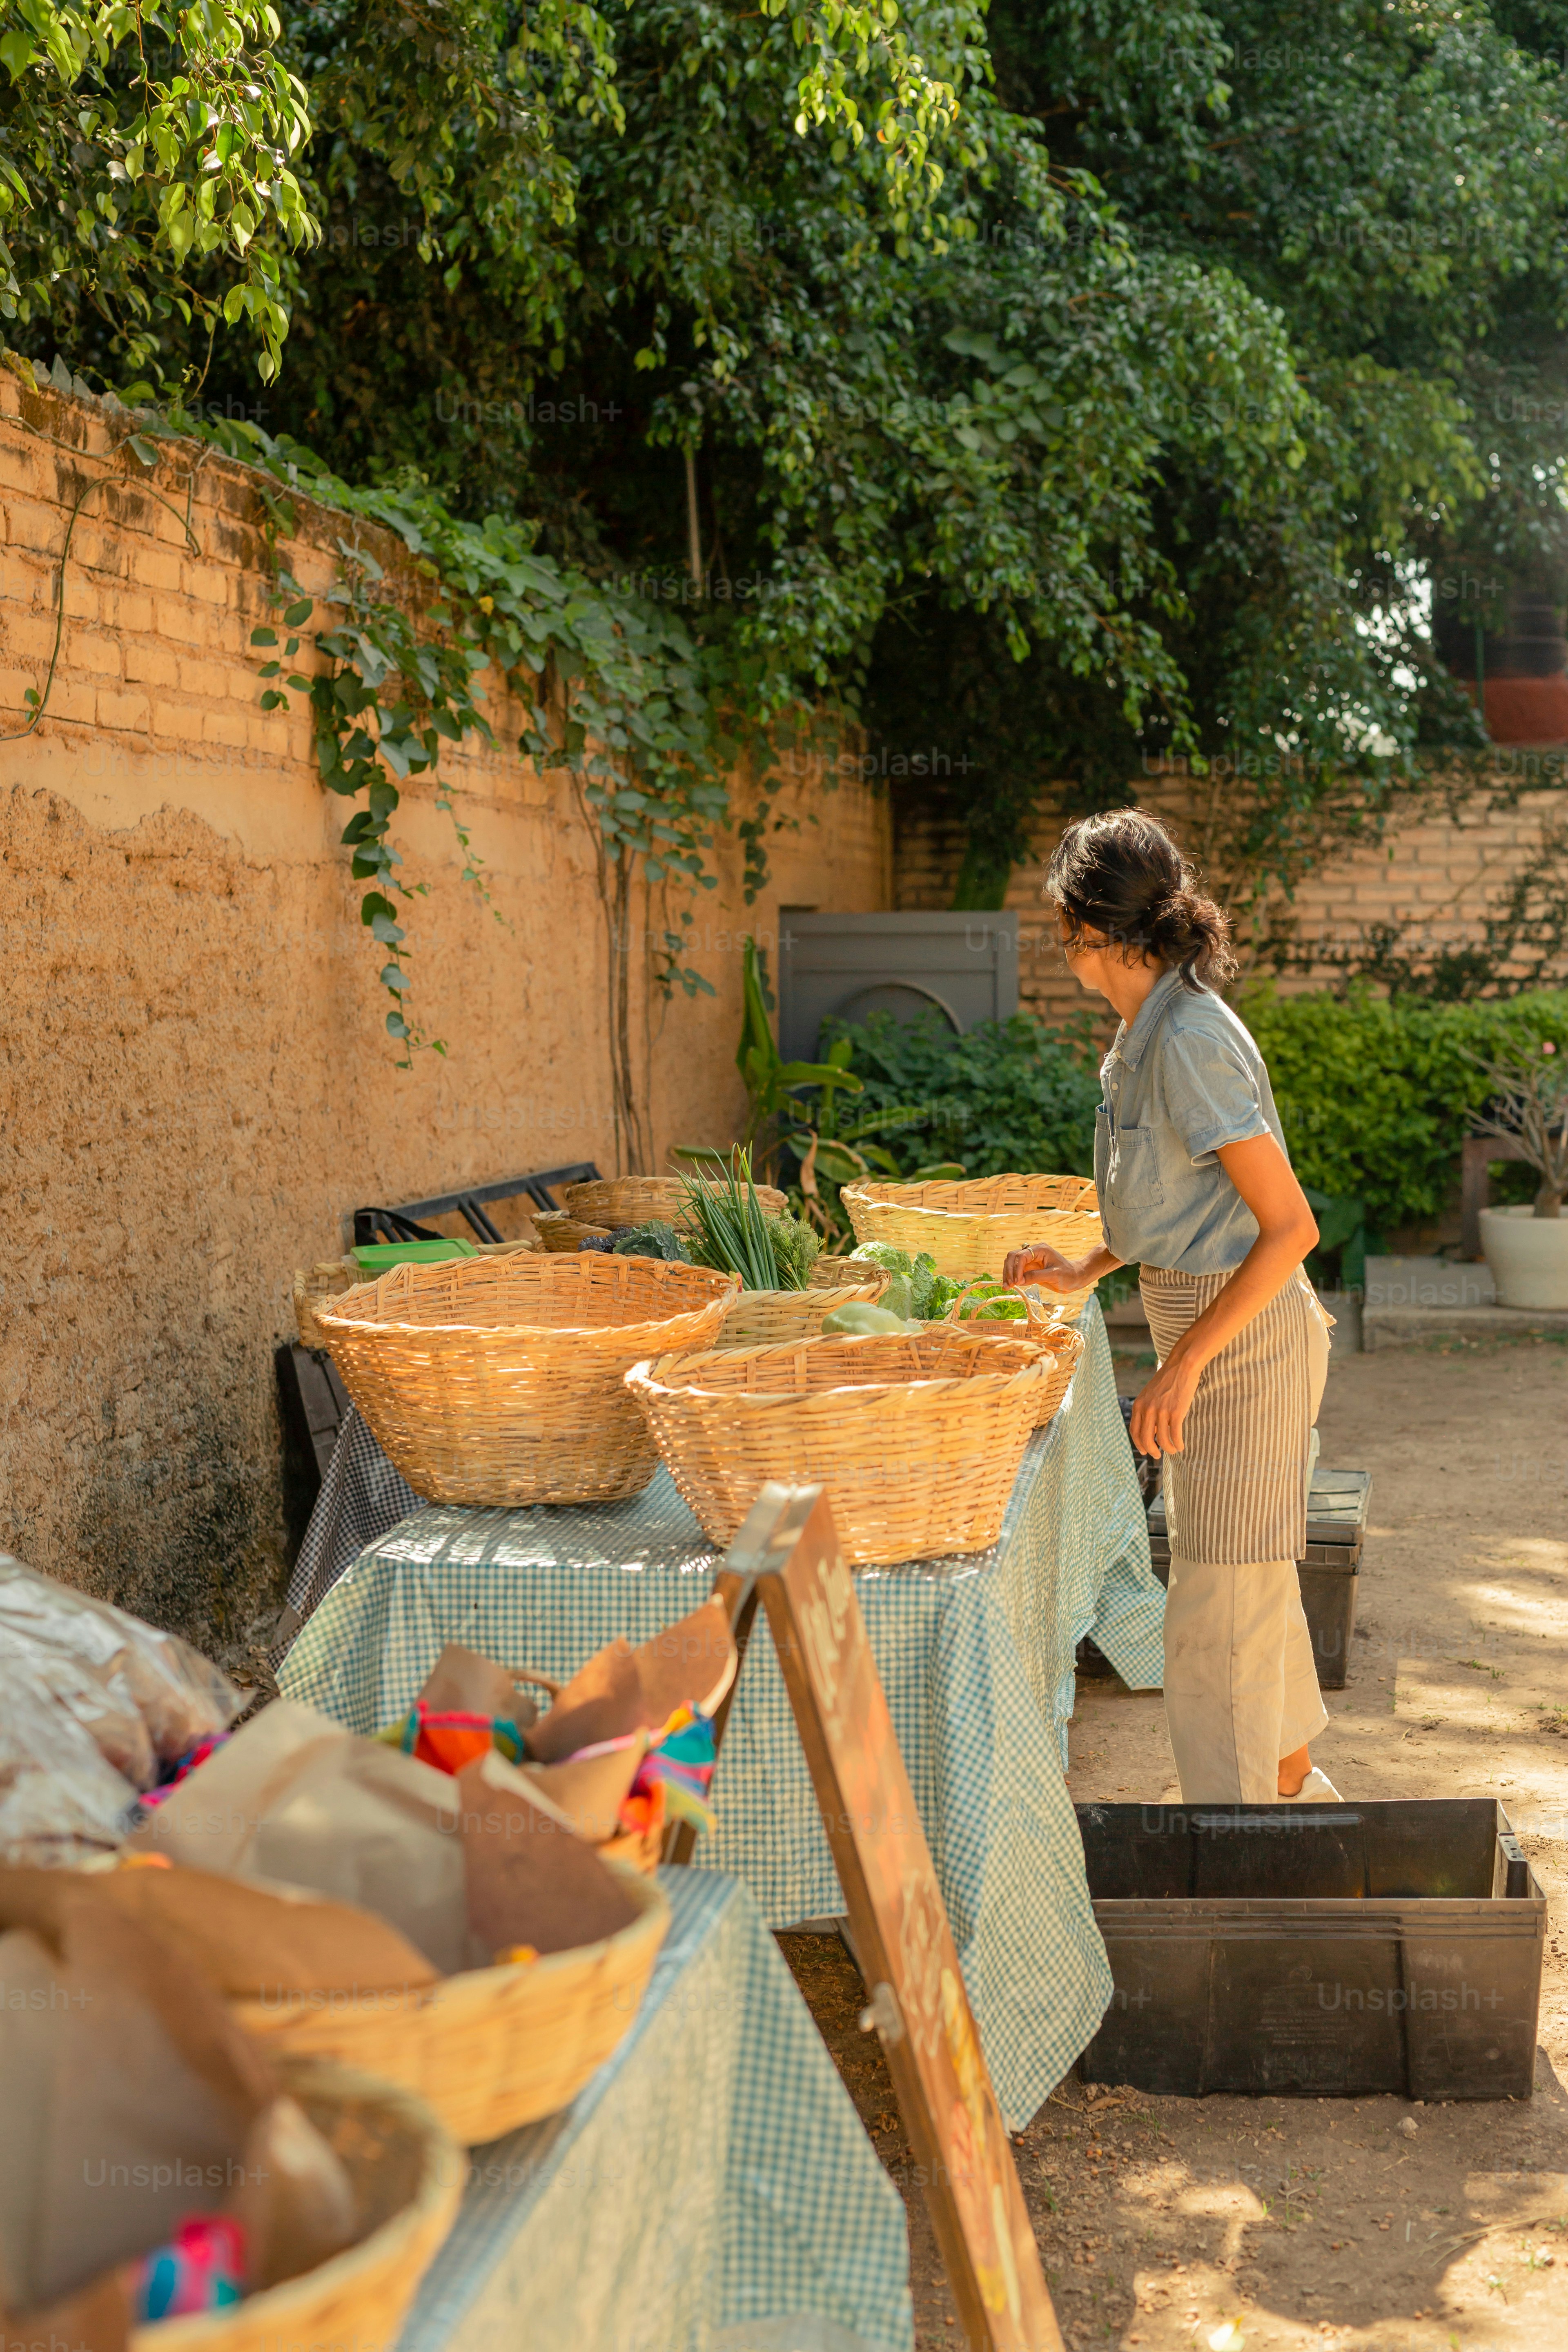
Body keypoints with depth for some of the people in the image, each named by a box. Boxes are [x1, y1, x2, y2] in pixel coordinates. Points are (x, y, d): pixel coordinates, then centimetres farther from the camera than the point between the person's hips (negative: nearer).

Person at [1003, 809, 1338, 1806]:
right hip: (1207, 1326, 10)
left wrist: (1184, 1367, -24)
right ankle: (1296, 1779, 41)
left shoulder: (1191, 1042, -23)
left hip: (1245, 1337, -10)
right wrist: (1088, 1268, 13)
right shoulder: (1153, 1029, 6)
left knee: (1220, 1600, -1)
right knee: (1254, 1574, 23)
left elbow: (1291, 1226, -24)